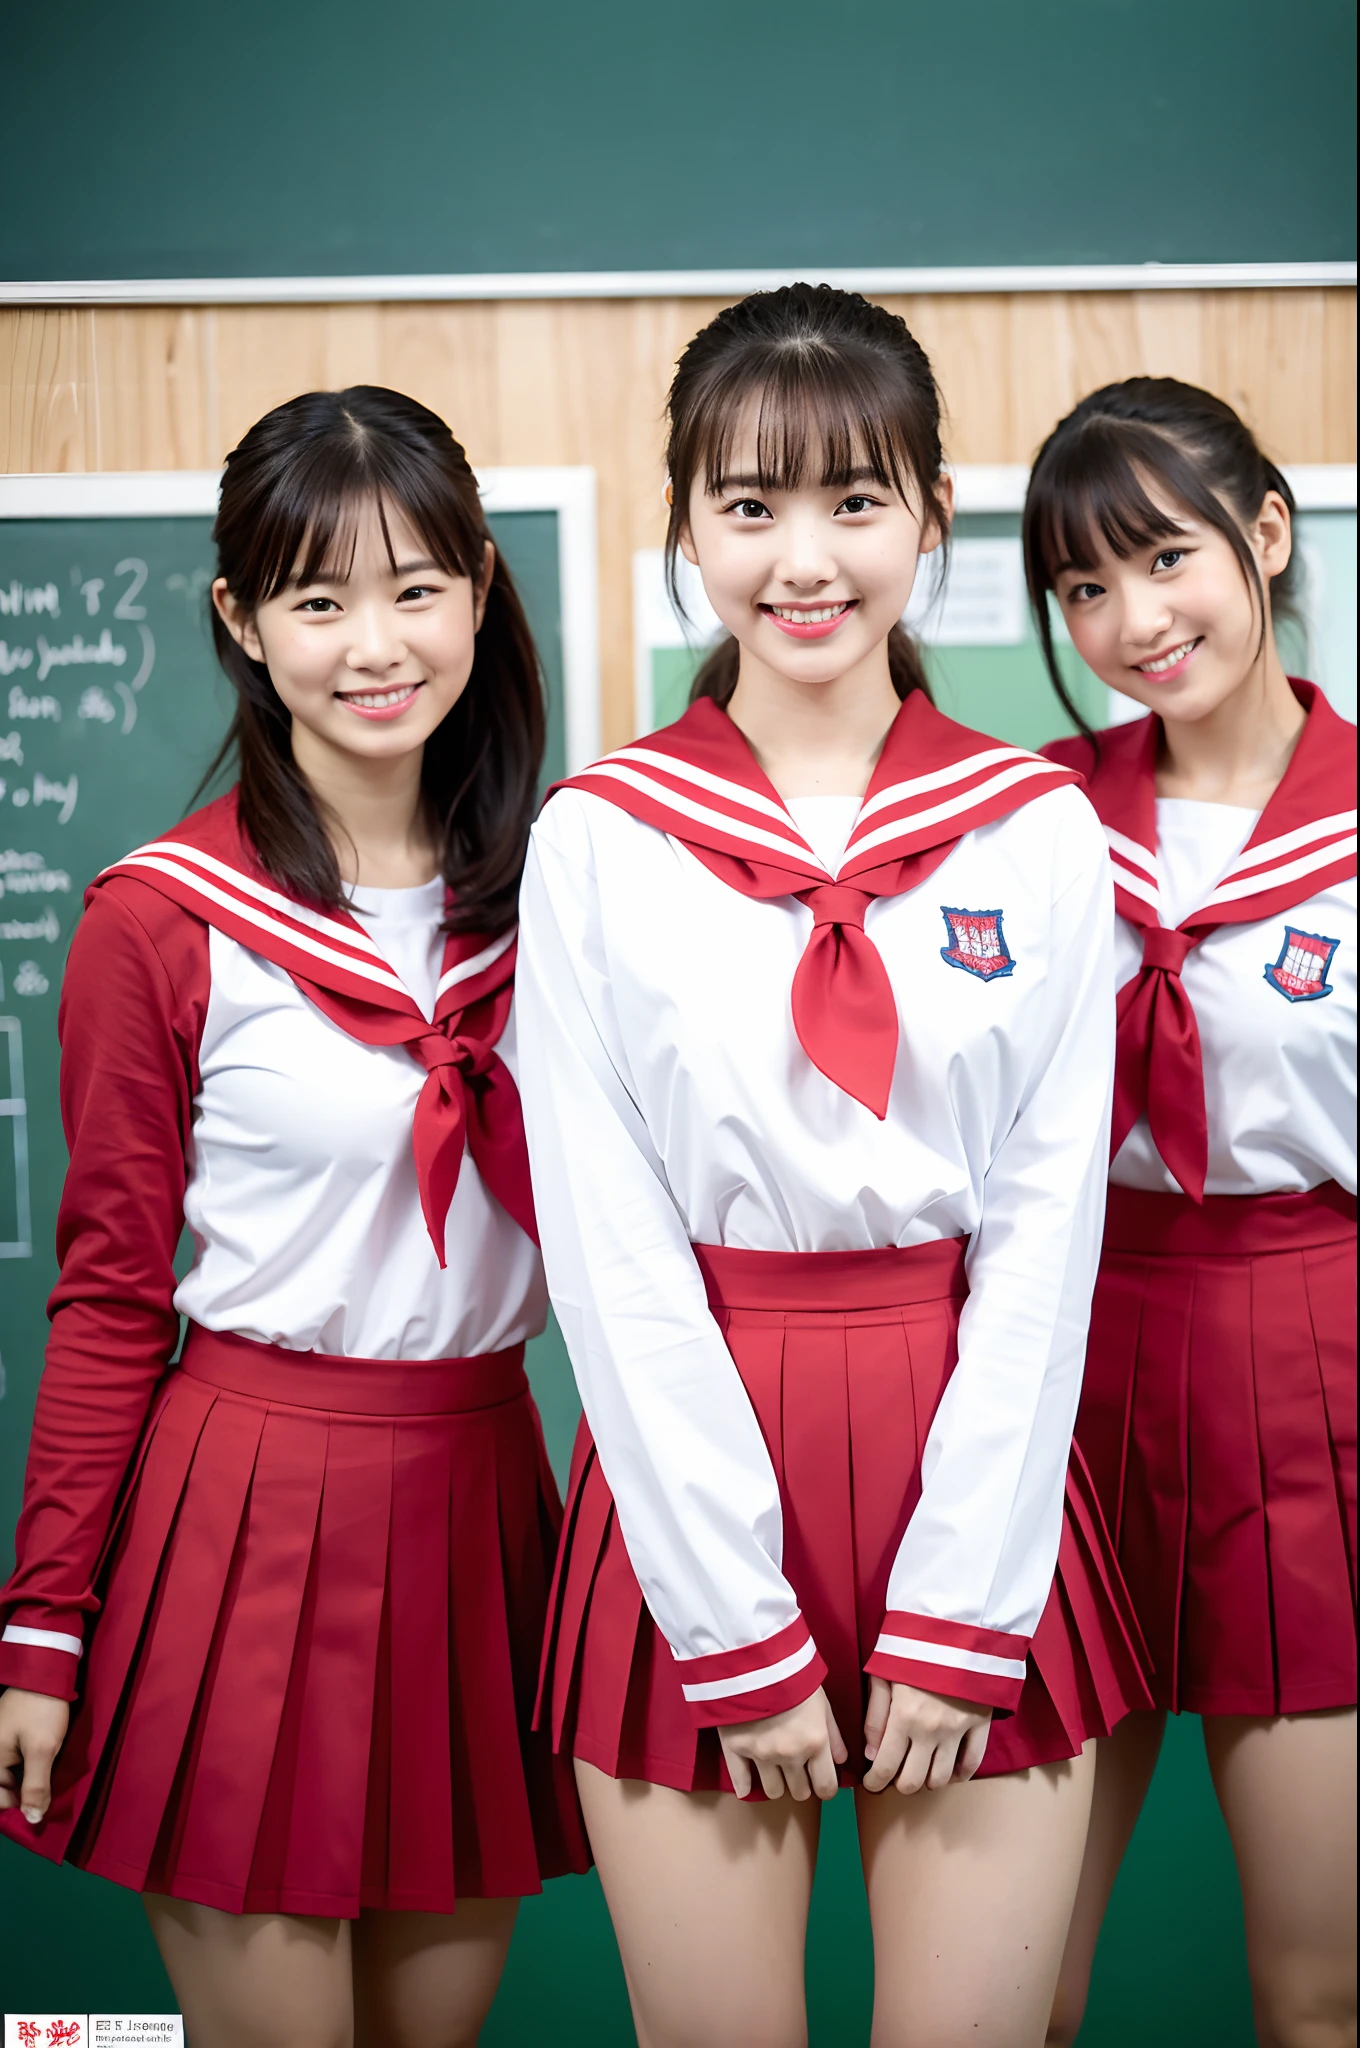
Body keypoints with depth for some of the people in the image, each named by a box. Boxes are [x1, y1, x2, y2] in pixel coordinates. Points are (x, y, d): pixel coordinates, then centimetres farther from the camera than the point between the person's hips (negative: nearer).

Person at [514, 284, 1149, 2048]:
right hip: (689, 1486, -1)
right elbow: (610, 1252, -4)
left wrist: (955, 1617, -7)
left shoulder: (1041, 832, 2)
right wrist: (740, 1633, -8)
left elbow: (1046, 1228, -1)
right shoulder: (597, 841, -1)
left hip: (975, 1468, 1)